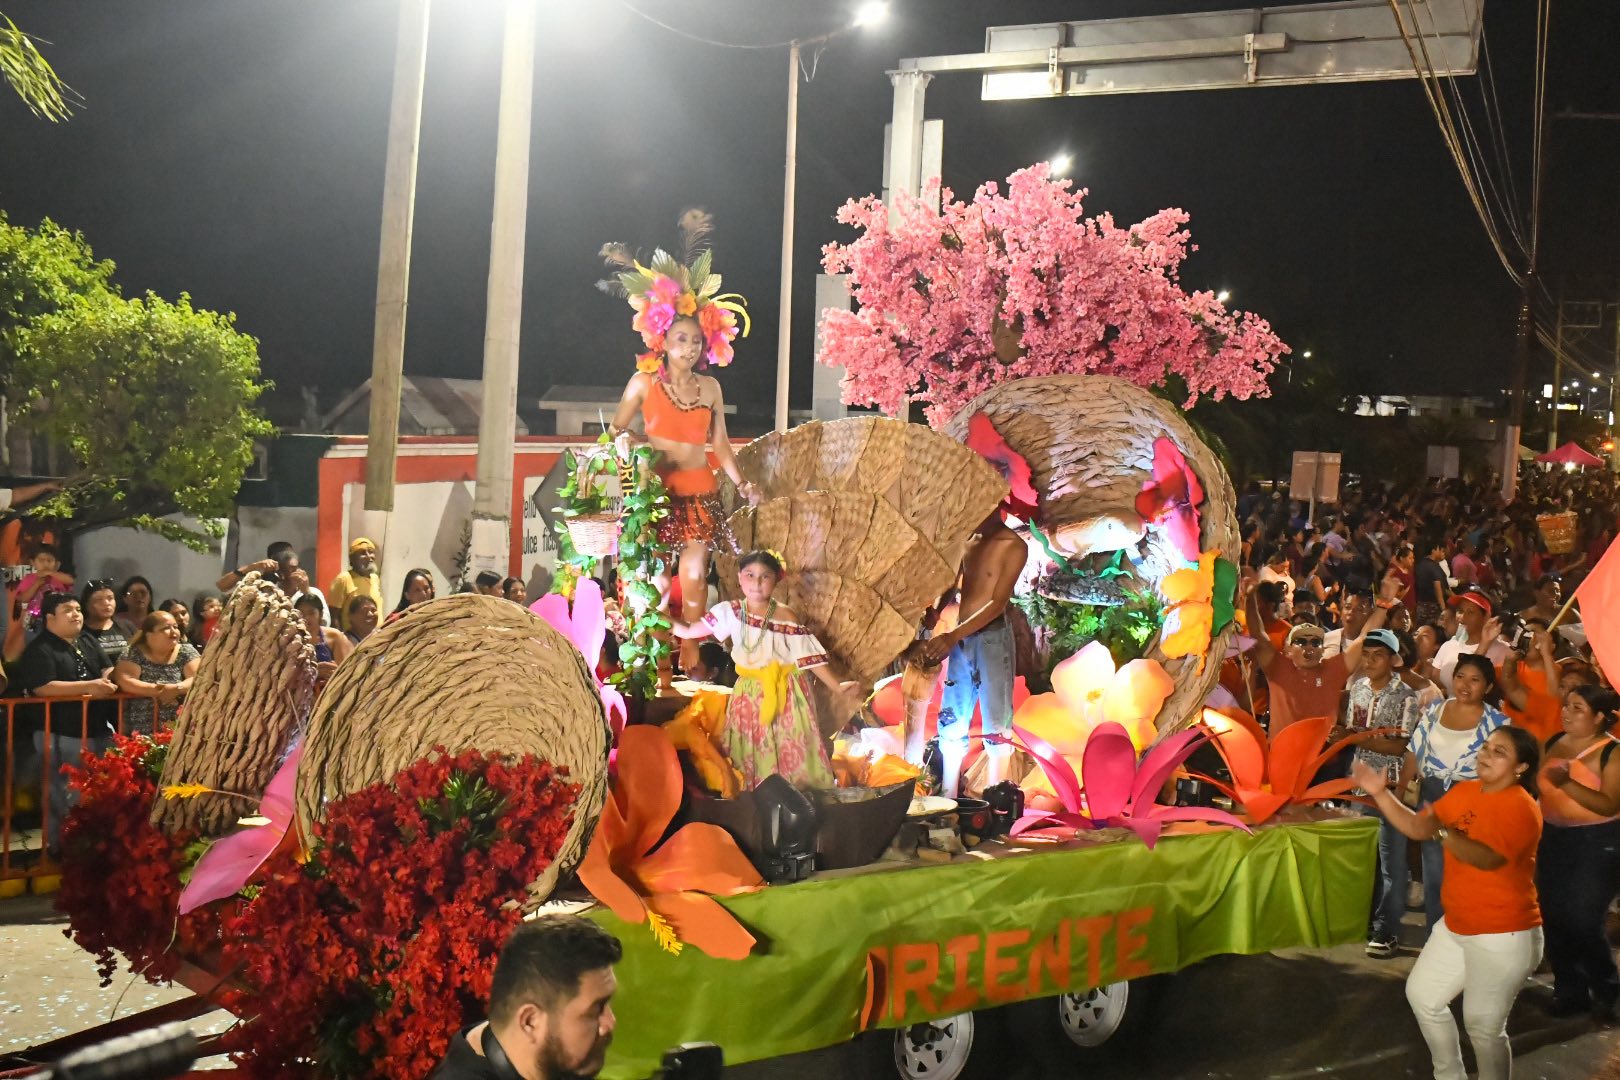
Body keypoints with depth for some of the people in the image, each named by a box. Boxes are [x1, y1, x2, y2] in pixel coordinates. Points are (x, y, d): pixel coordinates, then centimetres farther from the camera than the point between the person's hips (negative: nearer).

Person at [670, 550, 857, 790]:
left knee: (789, 755, 0)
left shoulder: (785, 617, -11)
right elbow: (689, 631, 7)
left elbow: (809, 656, -9)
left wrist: (837, 688, -14)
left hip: (785, 696, -3)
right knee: (752, 756, 6)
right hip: (750, 697, 3)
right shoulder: (731, 612, -3)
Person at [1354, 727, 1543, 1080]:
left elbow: (1489, 858, -34)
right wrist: (1381, 794, -5)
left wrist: (1442, 833, -45)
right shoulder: (1465, 791, 4)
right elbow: (1417, 827, 7)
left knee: (1483, 1025, -5)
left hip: (1503, 936, -9)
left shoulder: (1520, 807, -20)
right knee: (1421, 993, 17)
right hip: (1456, 926, 9)